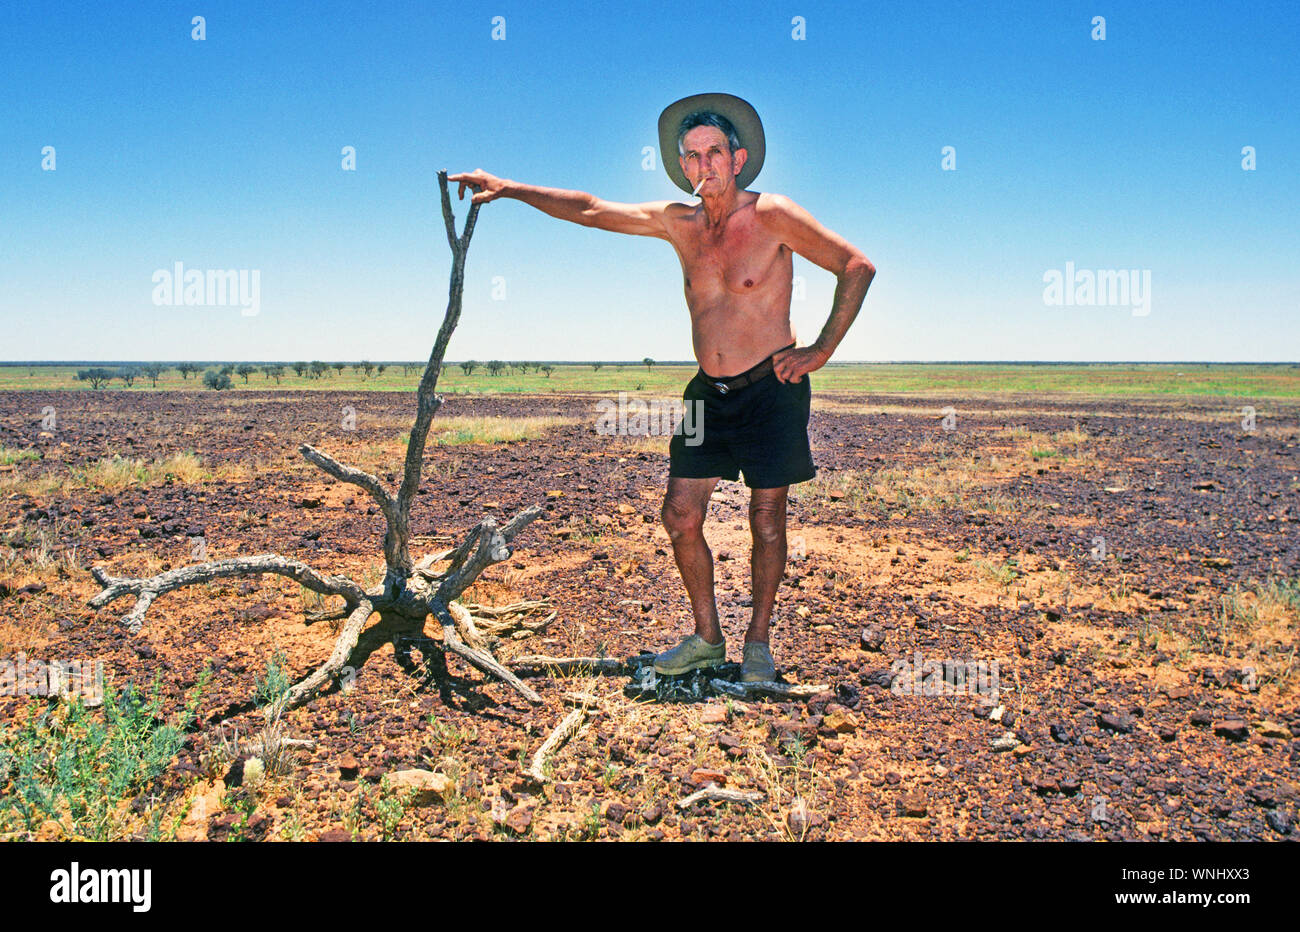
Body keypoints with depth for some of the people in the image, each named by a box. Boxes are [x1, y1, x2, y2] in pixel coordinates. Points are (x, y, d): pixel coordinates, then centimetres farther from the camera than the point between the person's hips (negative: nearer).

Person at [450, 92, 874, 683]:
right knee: (680, 516, 3)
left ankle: (758, 644, 18)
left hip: (770, 390, -5)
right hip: (709, 392, 5)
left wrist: (821, 350, -9)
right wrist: (511, 189, 4)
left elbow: (858, 267, -6)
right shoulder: (678, 223, 6)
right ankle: (707, 638, 19)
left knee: (766, 519, 1)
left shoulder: (771, 217, -8)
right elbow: (591, 211, 9)